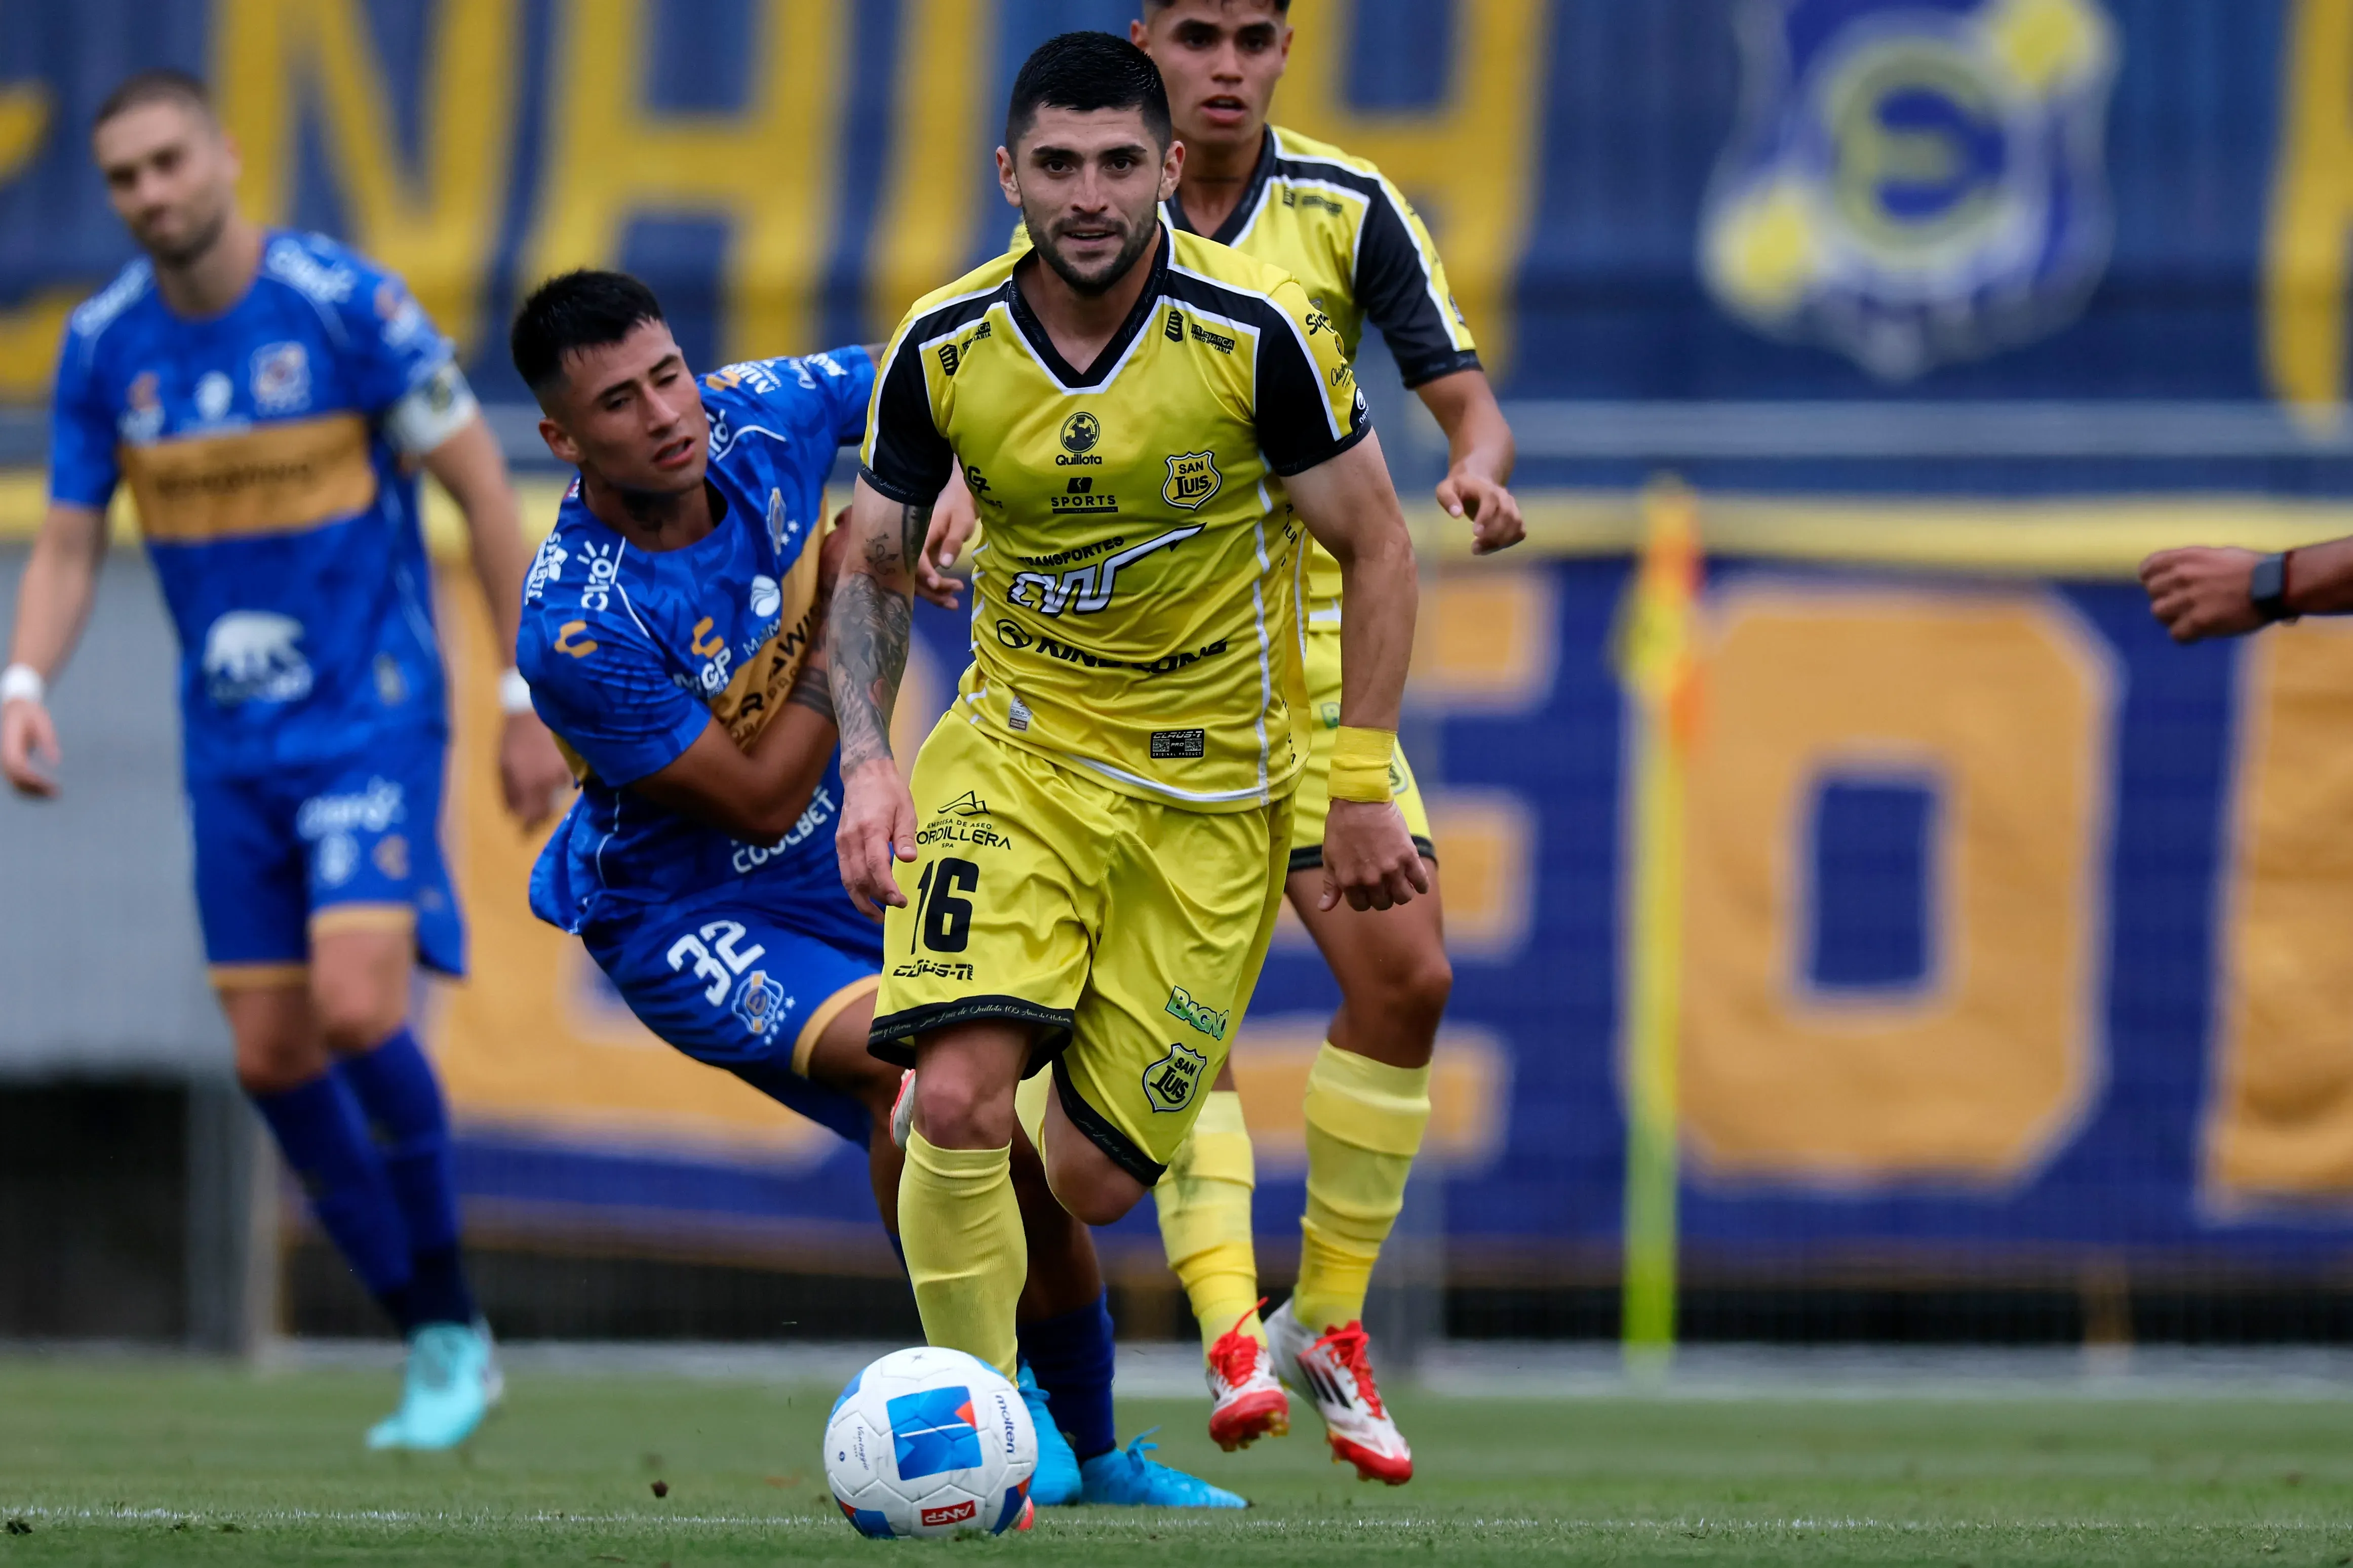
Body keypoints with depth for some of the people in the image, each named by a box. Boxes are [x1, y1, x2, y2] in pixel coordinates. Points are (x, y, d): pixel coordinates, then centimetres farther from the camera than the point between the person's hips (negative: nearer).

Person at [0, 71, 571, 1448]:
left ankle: (455, 1324, -4)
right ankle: (435, 1349, 14)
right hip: (233, 749, 5)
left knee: (357, 1009, -21)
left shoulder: (346, 304, -13)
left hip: (372, 717, -5)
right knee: (273, 1054, 1)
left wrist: (531, 697, -7)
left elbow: (484, 489, -7)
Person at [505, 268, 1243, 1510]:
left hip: (852, 873, 6)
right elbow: (761, 799, -22)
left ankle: (1091, 1453, 33)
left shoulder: (761, 418, -14)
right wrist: (847, 614, -22)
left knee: (1033, 1170, 8)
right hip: (685, 920, -6)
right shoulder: (577, 628, -31)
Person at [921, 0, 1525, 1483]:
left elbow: (1468, 400, -2)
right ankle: (1232, 1333, -19)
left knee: (1407, 974, -9)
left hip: (1311, 652, 1)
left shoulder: (1349, 209, -1)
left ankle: (1330, 1317, 8)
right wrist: (962, 495, -25)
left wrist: (1481, 468, -25)